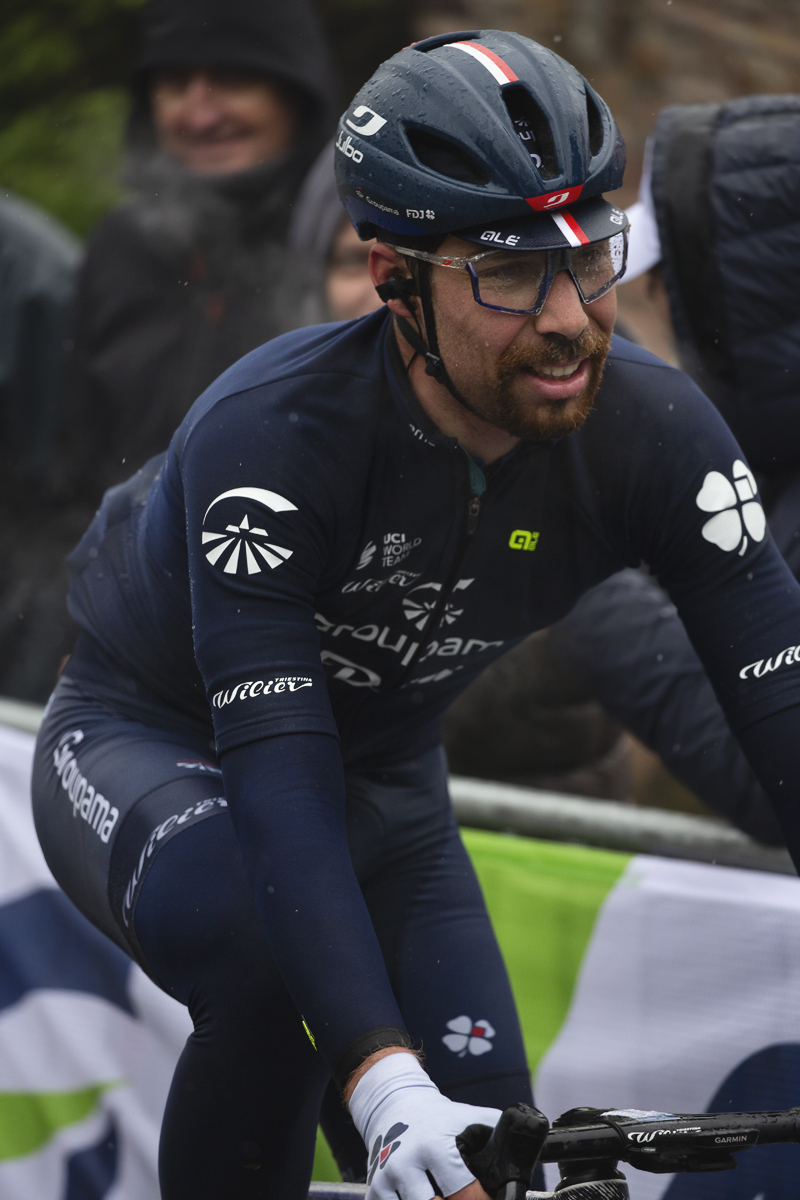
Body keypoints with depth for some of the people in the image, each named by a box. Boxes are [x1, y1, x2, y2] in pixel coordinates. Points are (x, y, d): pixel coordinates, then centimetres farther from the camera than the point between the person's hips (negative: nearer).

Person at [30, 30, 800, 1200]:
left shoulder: (652, 432, -24)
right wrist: (383, 1080, -55)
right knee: (256, 942, -38)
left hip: (381, 774, 5)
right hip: (155, 743, -4)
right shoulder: (274, 433, -36)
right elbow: (277, 780, -43)